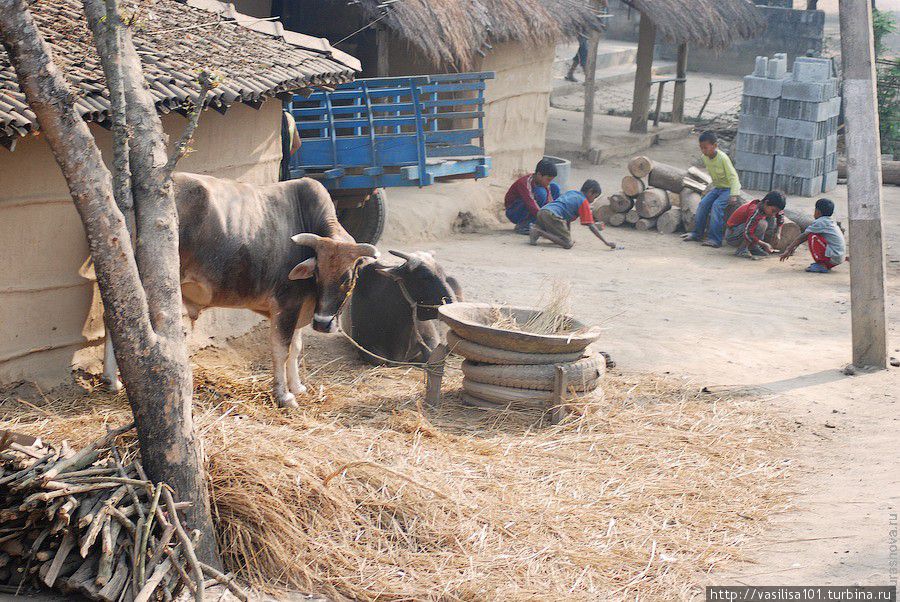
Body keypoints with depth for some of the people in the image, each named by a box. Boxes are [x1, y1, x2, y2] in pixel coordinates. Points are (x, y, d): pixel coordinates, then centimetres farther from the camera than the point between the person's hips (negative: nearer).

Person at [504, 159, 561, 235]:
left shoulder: (544, 182, -4)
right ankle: (523, 225, -20)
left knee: (555, 188, -3)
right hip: (514, 213, -8)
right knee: (540, 193, -31)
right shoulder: (525, 183, -29)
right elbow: (532, 206, -38)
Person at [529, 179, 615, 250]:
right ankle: (539, 232, -16)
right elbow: (591, 226, 1)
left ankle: (535, 229, 6)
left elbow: (568, 218, 30)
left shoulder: (571, 192, 28)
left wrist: (569, 235, 28)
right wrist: (606, 243, 1)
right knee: (568, 244, -8)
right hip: (552, 215, -9)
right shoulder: (584, 202, 5)